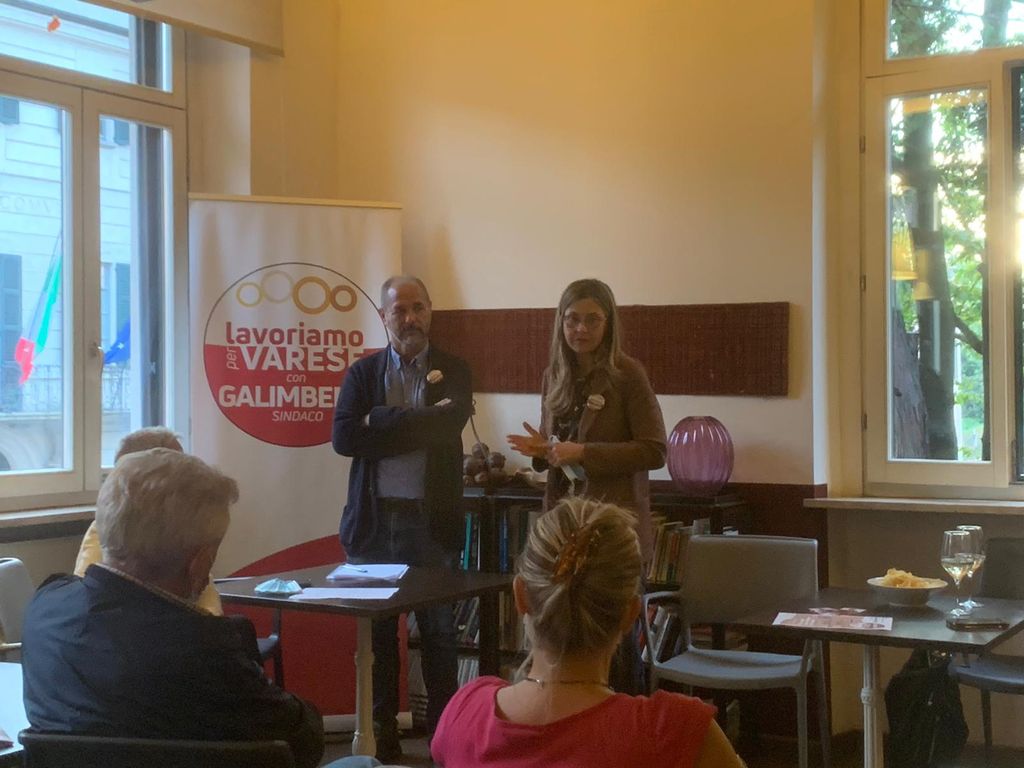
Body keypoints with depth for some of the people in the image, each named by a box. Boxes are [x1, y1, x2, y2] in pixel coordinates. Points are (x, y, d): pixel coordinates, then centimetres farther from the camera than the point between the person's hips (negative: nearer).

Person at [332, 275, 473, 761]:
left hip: (432, 521, -1)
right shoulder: (362, 374, 7)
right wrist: (418, 429, -12)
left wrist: (381, 421, -11)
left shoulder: (453, 372, 5)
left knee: (439, 633, 5)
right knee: (377, 633, 8)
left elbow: (449, 425, -15)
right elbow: (344, 438, -8)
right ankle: (382, 736, 19)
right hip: (374, 520, 1)